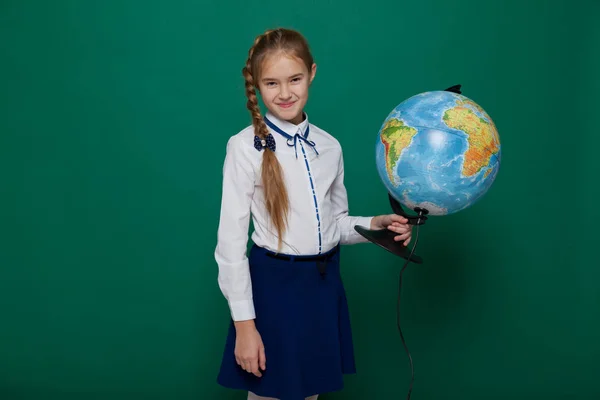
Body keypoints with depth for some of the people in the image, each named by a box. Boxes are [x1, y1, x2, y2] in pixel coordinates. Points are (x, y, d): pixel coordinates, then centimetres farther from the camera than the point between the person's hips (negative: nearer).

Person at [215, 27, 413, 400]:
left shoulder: (329, 146, 2)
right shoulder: (246, 147, -13)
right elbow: (231, 240, -12)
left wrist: (375, 225, -7)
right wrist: (244, 323, -12)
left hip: (325, 285, 5)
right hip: (274, 286, -4)